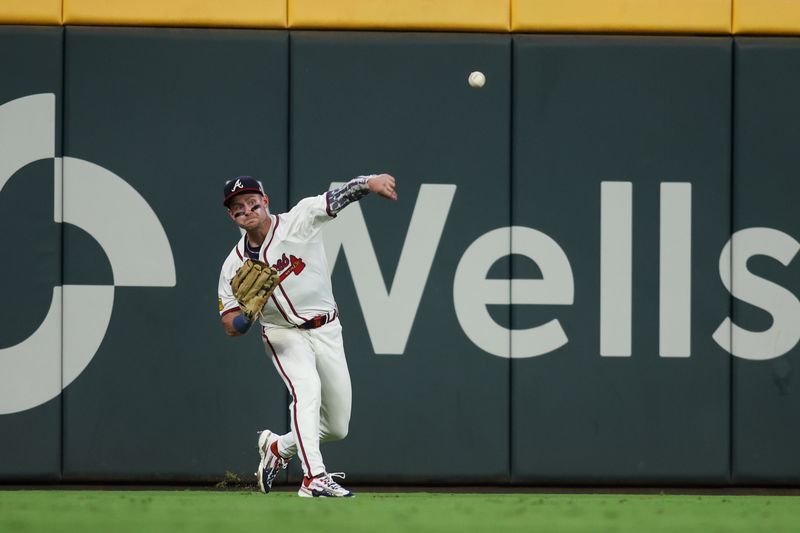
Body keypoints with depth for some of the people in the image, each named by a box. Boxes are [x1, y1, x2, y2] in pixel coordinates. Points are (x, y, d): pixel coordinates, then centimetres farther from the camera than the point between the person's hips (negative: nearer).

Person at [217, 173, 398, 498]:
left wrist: (369, 183, -45)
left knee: (337, 428, 4)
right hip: (283, 334, -1)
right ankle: (314, 478, -38)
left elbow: (338, 198, -24)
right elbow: (230, 324, 0)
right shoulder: (235, 264, -3)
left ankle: (278, 448, 31)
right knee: (307, 389, -32)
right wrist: (244, 318, -25)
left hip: (326, 332, 1)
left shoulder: (299, 221, -9)